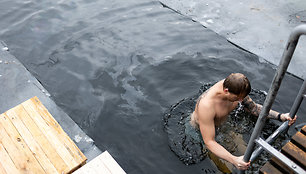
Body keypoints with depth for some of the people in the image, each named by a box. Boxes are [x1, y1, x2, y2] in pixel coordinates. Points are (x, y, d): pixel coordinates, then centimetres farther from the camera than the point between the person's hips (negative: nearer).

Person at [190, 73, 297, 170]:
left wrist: (280, 116, -22)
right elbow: (209, 142, -42)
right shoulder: (206, 105, -46)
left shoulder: (235, 88, -25)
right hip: (199, 129, -6)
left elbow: (253, 107, -9)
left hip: (223, 121, 6)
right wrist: (234, 160, -55)